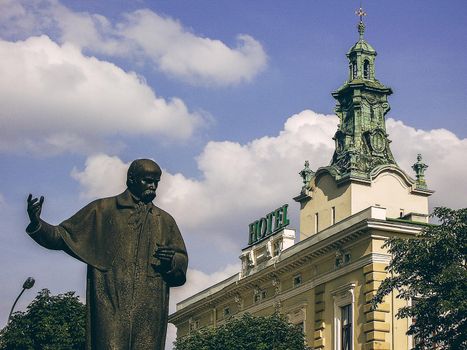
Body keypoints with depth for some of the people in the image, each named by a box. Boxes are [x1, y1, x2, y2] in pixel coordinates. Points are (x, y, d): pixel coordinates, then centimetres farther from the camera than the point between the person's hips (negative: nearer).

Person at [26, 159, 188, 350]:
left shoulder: (165, 221, 23)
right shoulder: (102, 210, 14)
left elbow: (182, 261, 21)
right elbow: (63, 236, 12)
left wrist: (172, 262, -2)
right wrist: (37, 224, -6)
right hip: (110, 305, -3)